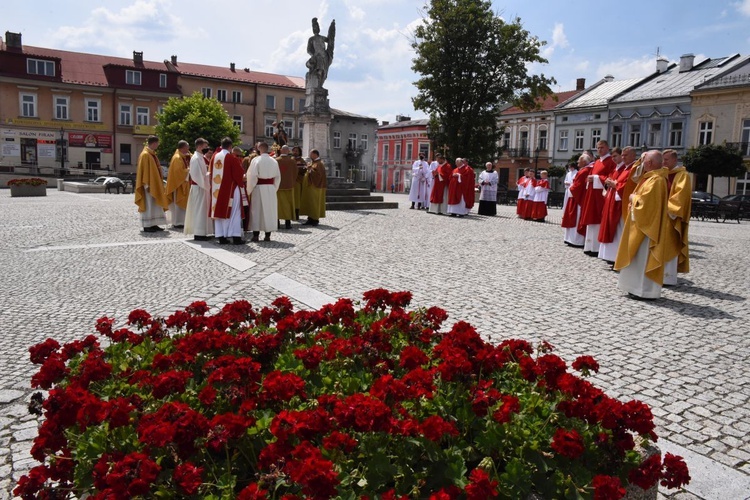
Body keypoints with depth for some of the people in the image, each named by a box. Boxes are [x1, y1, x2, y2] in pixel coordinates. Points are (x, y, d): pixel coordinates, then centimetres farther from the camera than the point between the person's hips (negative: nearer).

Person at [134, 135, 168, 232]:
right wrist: (147, 184, -21)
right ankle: (147, 226, -1)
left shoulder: (152, 154, 14)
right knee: (148, 204, -5)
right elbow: (144, 170, -18)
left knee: (155, 204, 11)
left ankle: (153, 224, 16)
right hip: (150, 185, -10)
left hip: (155, 184, 10)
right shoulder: (145, 155, -14)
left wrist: (160, 182, 17)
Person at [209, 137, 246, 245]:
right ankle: (236, 237, -4)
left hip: (217, 189, 5)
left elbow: (211, 172, 13)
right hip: (231, 189, -5)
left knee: (219, 211, 8)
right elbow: (239, 173, -9)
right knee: (233, 212, -1)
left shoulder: (214, 156, 5)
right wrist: (241, 183, 10)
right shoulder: (232, 158, -12)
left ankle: (221, 237, 8)